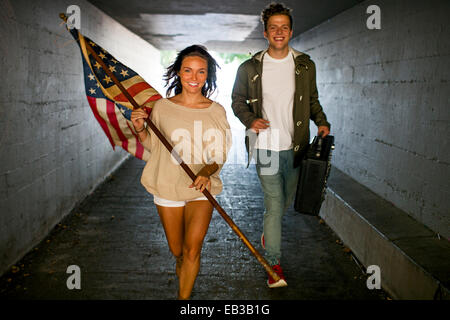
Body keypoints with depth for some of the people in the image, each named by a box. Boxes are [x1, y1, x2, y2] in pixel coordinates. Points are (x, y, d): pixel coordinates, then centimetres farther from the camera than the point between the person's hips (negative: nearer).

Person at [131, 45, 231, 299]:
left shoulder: (216, 111, -6)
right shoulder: (162, 107, -5)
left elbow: (220, 155, -4)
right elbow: (153, 146, 7)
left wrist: (208, 171, -23)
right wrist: (140, 130, -12)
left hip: (201, 188, -1)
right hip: (168, 188, 1)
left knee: (192, 249, -9)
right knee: (177, 250, 16)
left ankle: (184, 296, 12)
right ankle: (182, 265, 52)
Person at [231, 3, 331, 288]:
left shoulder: (305, 65, 4)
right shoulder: (250, 68, -1)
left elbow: (312, 100, 15)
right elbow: (238, 101, 9)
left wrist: (322, 122, -3)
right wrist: (250, 119, -10)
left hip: (295, 147, 3)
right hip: (266, 147, -2)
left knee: (287, 200, 15)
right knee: (274, 203, -5)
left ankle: (268, 231, 47)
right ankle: (274, 264, 6)